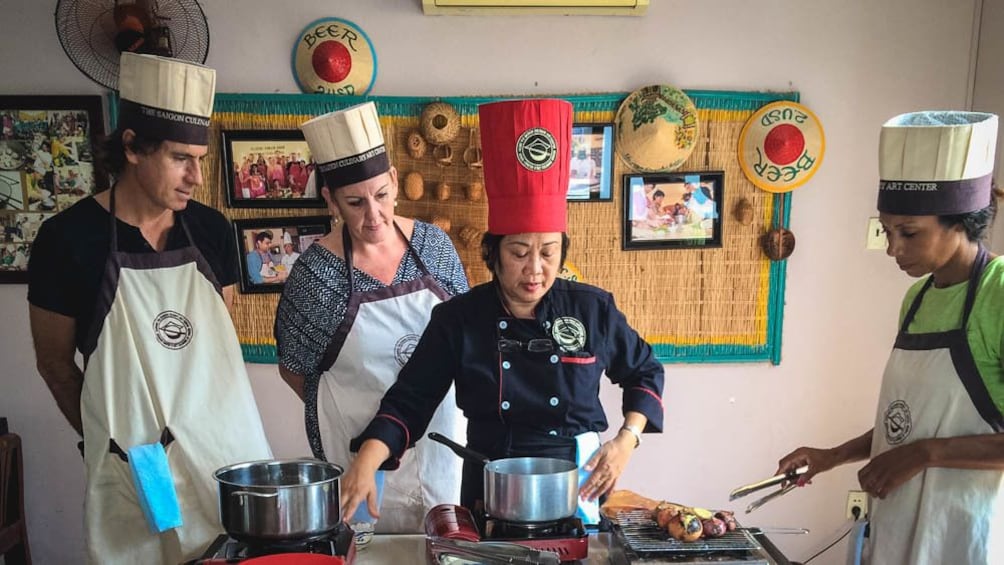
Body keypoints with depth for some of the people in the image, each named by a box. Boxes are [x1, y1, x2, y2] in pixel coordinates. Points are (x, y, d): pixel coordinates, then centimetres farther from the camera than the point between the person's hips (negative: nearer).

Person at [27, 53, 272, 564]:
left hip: (230, 442, 3)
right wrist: (106, 438, 6)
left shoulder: (211, 230, 1)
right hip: (136, 466, -3)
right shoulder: (69, 238, -8)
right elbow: (56, 364, 2)